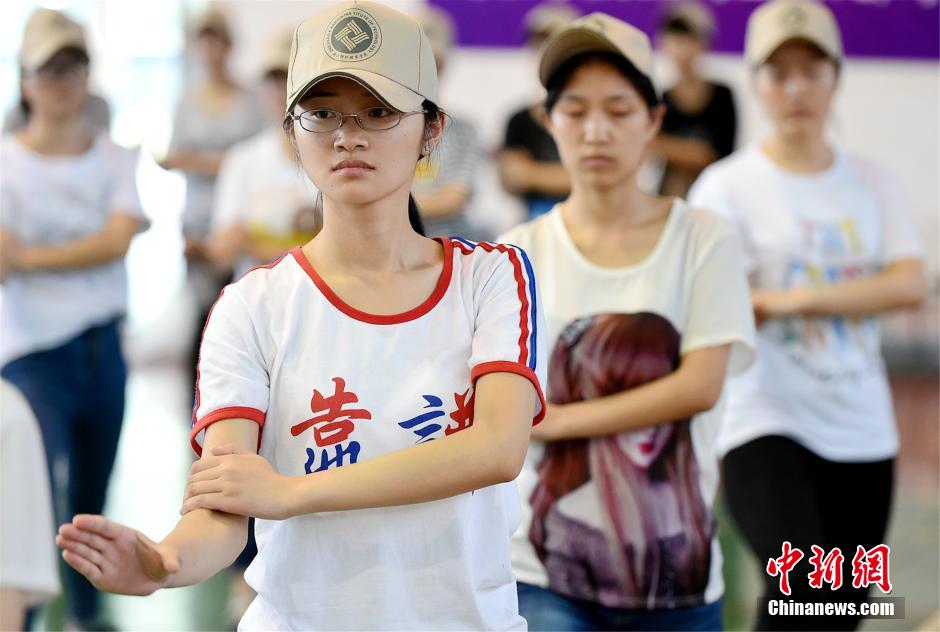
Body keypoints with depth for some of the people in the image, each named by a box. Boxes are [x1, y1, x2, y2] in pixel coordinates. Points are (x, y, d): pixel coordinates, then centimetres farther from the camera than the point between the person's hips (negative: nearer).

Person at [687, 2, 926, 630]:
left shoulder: (873, 183, 11)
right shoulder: (728, 185, -1)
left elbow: (910, 284, -5)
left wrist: (790, 298, -12)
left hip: (864, 435, 4)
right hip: (767, 423, -4)